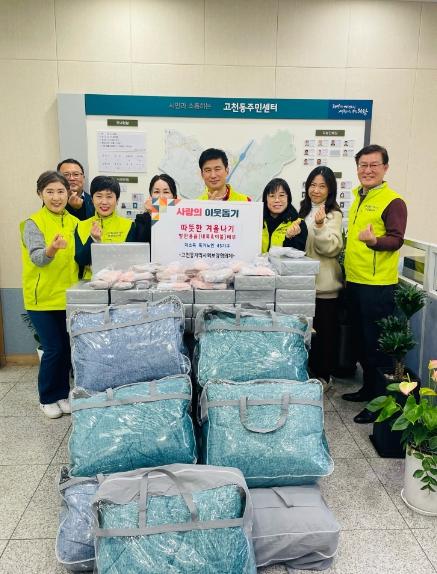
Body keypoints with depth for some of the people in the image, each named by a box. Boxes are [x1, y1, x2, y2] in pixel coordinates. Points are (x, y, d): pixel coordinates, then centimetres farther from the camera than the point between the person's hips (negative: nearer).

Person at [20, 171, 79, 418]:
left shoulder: (74, 222, 6)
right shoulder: (33, 223, -9)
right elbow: (36, 258, -22)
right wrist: (51, 249, -42)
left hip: (67, 296, 5)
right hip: (43, 297, -4)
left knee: (67, 347, 10)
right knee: (53, 349, -2)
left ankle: (63, 394, 28)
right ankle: (48, 398, 18)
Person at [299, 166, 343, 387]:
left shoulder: (334, 215, -8)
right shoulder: (303, 211, 13)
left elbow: (331, 248, -19)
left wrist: (320, 226, -31)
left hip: (324, 282, -6)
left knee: (324, 330, 4)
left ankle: (323, 374, 18)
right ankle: (307, 369, 28)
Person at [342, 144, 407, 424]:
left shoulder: (393, 201, -11)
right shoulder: (359, 197, 13)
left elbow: (396, 240, -17)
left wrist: (374, 240, -36)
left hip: (378, 285, -8)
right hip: (354, 280, 8)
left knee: (377, 343, -1)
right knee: (362, 339, 17)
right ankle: (368, 388, 33)